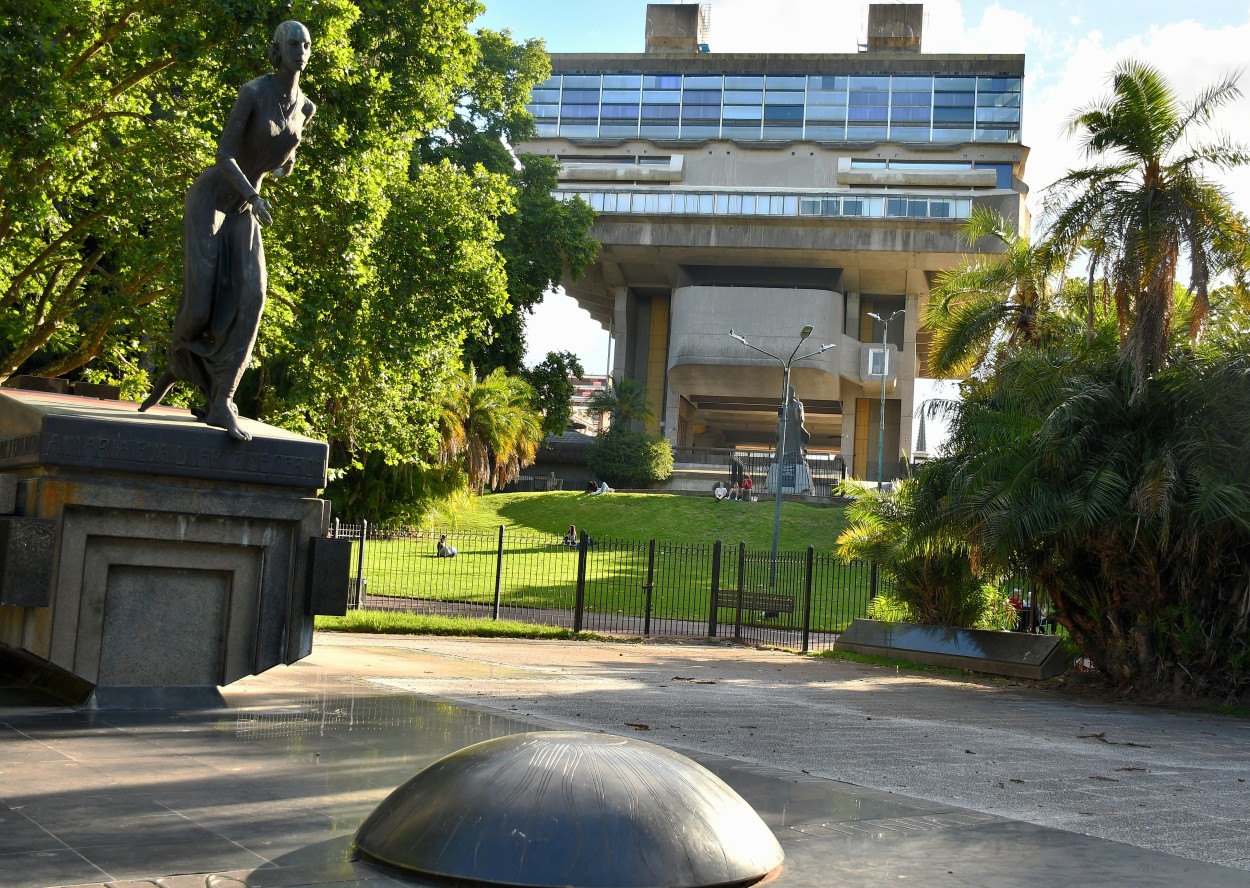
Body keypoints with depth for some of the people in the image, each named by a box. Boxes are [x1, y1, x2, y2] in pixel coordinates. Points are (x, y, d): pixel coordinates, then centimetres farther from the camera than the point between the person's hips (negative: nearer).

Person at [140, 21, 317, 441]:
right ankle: (175, 366, 21)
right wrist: (253, 195, -37)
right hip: (210, 197, -6)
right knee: (201, 303, -14)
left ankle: (220, 403, -18)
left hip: (242, 213, 6)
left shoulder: (305, 107, 2)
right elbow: (225, 156, -25)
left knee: (248, 299, -15)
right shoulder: (252, 92, -19)